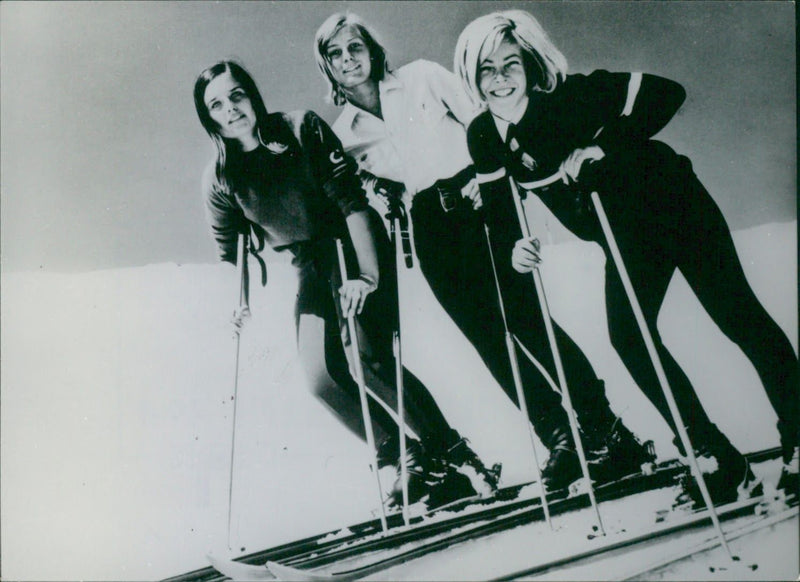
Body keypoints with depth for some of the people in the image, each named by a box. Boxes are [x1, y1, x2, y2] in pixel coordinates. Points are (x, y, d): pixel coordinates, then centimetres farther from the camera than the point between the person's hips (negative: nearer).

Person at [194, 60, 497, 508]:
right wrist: (240, 307, 3)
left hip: (353, 249, -4)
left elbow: (352, 201, -18)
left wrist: (366, 274, -26)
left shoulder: (302, 128, -12)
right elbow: (230, 253, 11)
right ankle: (406, 460, 6)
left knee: (366, 357, -20)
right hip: (310, 270, 4)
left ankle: (449, 453, -5)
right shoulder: (219, 180, -2)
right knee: (322, 377, -10)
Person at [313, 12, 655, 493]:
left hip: (475, 202, -2)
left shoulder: (422, 77, 7)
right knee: (488, 335, -5)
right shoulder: (343, 134, 12)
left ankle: (607, 429, -8)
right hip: (430, 227, 3)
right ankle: (560, 439, 2)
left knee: (523, 314, -13)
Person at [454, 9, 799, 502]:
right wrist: (514, 244, -19)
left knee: (738, 317, -3)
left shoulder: (569, 95, -25)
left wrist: (599, 147, -34)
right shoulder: (484, 137, -9)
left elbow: (666, 93, -28)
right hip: (626, 239, 6)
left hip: (672, 205, -5)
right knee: (629, 336, -8)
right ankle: (717, 458, 5)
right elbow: (500, 206, 1)